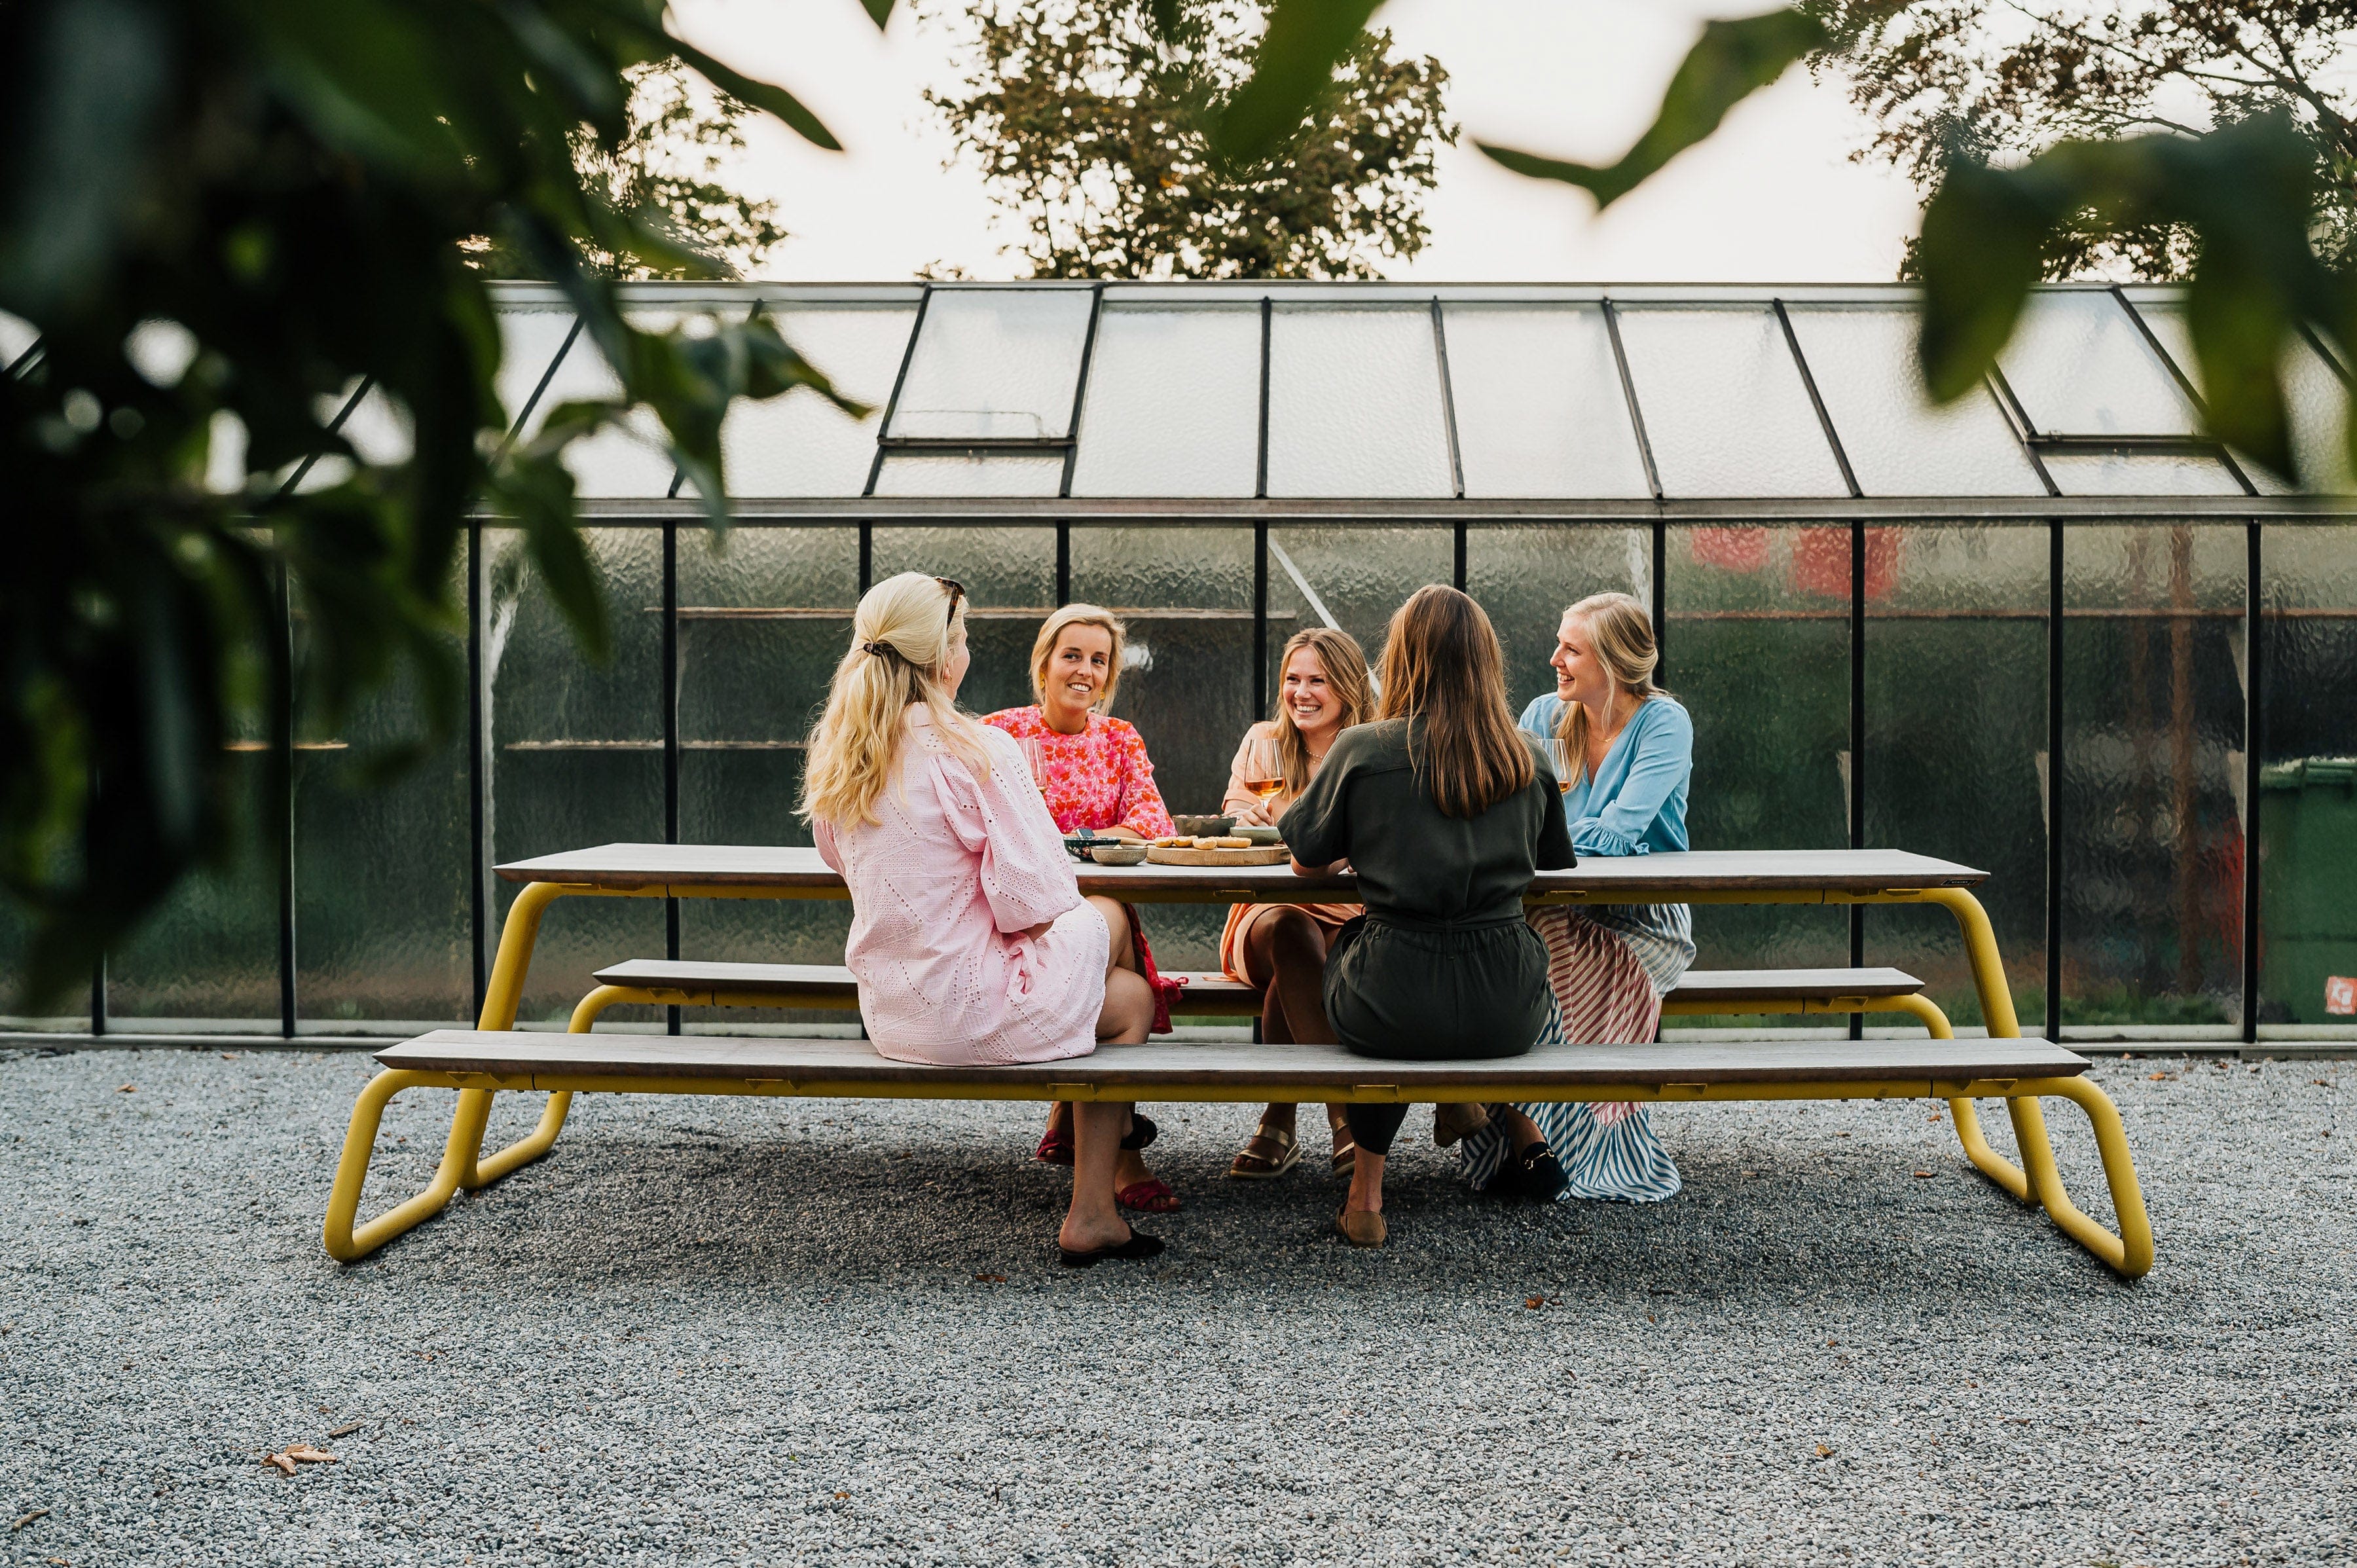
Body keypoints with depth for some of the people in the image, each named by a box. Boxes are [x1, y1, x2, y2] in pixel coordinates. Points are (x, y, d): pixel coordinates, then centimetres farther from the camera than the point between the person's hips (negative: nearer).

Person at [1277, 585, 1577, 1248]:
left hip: (1394, 1015, -3)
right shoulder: (1528, 758, 4)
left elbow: (1306, 864, 7)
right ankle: (1520, 1132, 37)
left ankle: (1367, 1192, 30)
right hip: (1508, 1016, 3)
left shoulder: (1362, 750, -4)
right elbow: (1554, 861, 21)